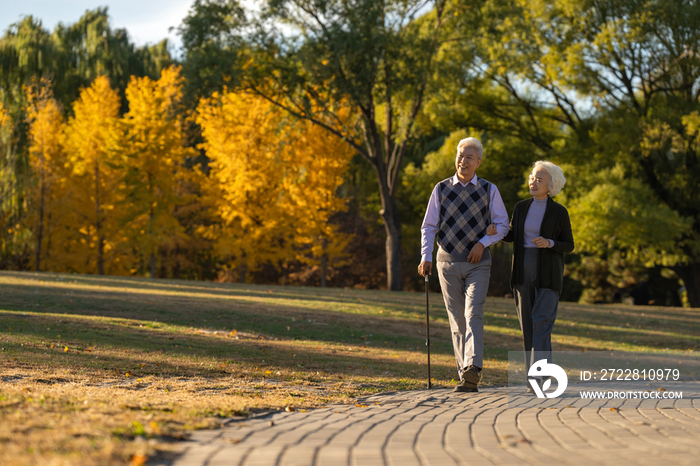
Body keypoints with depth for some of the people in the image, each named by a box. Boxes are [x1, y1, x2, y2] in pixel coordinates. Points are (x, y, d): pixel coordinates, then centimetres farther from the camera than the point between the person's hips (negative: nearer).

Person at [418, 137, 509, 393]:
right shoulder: (441, 189, 5)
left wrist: (482, 243, -11)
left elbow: (502, 225, 5)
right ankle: (466, 379, 4)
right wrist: (425, 257, -9)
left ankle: (473, 368, -33)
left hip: (477, 263, -2)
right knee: (457, 321, 2)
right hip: (448, 261, 2)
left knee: (473, 314, -19)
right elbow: (428, 226, 4)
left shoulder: (489, 190, 3)